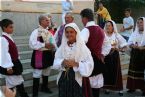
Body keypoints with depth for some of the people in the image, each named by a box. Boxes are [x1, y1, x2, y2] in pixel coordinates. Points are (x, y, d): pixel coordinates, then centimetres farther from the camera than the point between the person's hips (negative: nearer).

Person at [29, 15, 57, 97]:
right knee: (37, 74, 0)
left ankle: (44, 87, 42)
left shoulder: (49, 32, 9)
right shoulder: (36, 32, -14)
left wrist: (54, 47, -8)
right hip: (39, 55, -7)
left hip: (49, 54, 7)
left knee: (46, 72, 22)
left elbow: (53, 42, 14)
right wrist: (44, 45, -25)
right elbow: (32, 44, -23)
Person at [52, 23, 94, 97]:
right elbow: (56, 62, 2)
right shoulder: (62, 47, 4)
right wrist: (62, 62, -18)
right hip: (63, 79, 3)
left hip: (77, 79, -3)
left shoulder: (82, 47, -8)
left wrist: (76, 64, -23)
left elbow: (89, 65, -13)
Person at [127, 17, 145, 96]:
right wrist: (133, 46, -13)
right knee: (134, 71, 6)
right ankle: (132, 87, 14)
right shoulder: (134, 33, 13)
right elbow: (129, 43, 6)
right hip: (135, 54, 5)